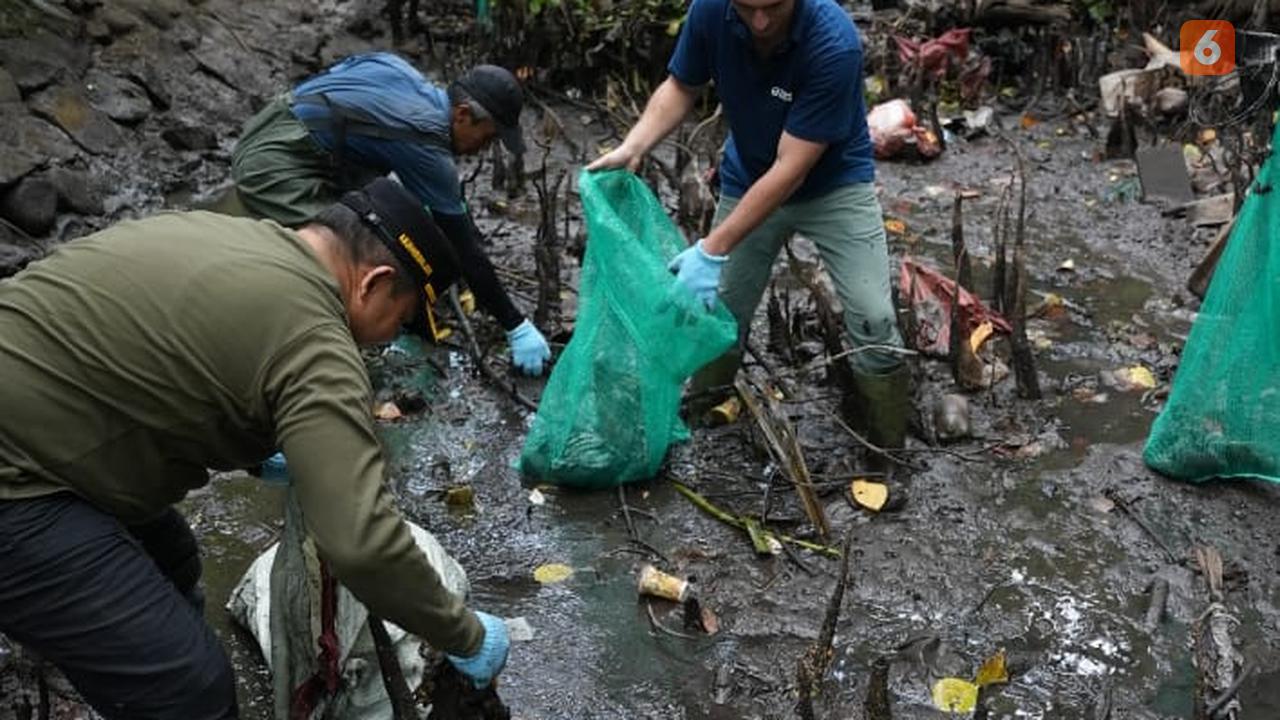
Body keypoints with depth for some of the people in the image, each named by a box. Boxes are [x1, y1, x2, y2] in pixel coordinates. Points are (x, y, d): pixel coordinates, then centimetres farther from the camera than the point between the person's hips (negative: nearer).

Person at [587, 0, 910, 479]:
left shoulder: (834, 43, -34)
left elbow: (792, 169, -31)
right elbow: (681, 87, -3)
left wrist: (712, 250, -32)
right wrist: (632, 148, -20)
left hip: (834, 184, -3)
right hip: (748, 181, 4)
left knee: (874, 322, -14)